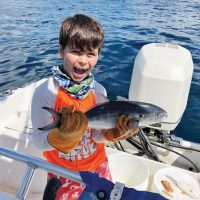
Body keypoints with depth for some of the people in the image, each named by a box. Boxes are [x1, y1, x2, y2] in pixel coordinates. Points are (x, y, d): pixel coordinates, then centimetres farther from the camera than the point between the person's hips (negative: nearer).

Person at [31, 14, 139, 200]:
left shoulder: (98, 91, -12)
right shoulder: (45, 92, -23)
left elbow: (98, 136, -10)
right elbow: (39, 141, -20)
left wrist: (115, 131, -29)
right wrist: (64, 135, -39)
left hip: (98, 166, 3)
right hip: (63, 172, -3)